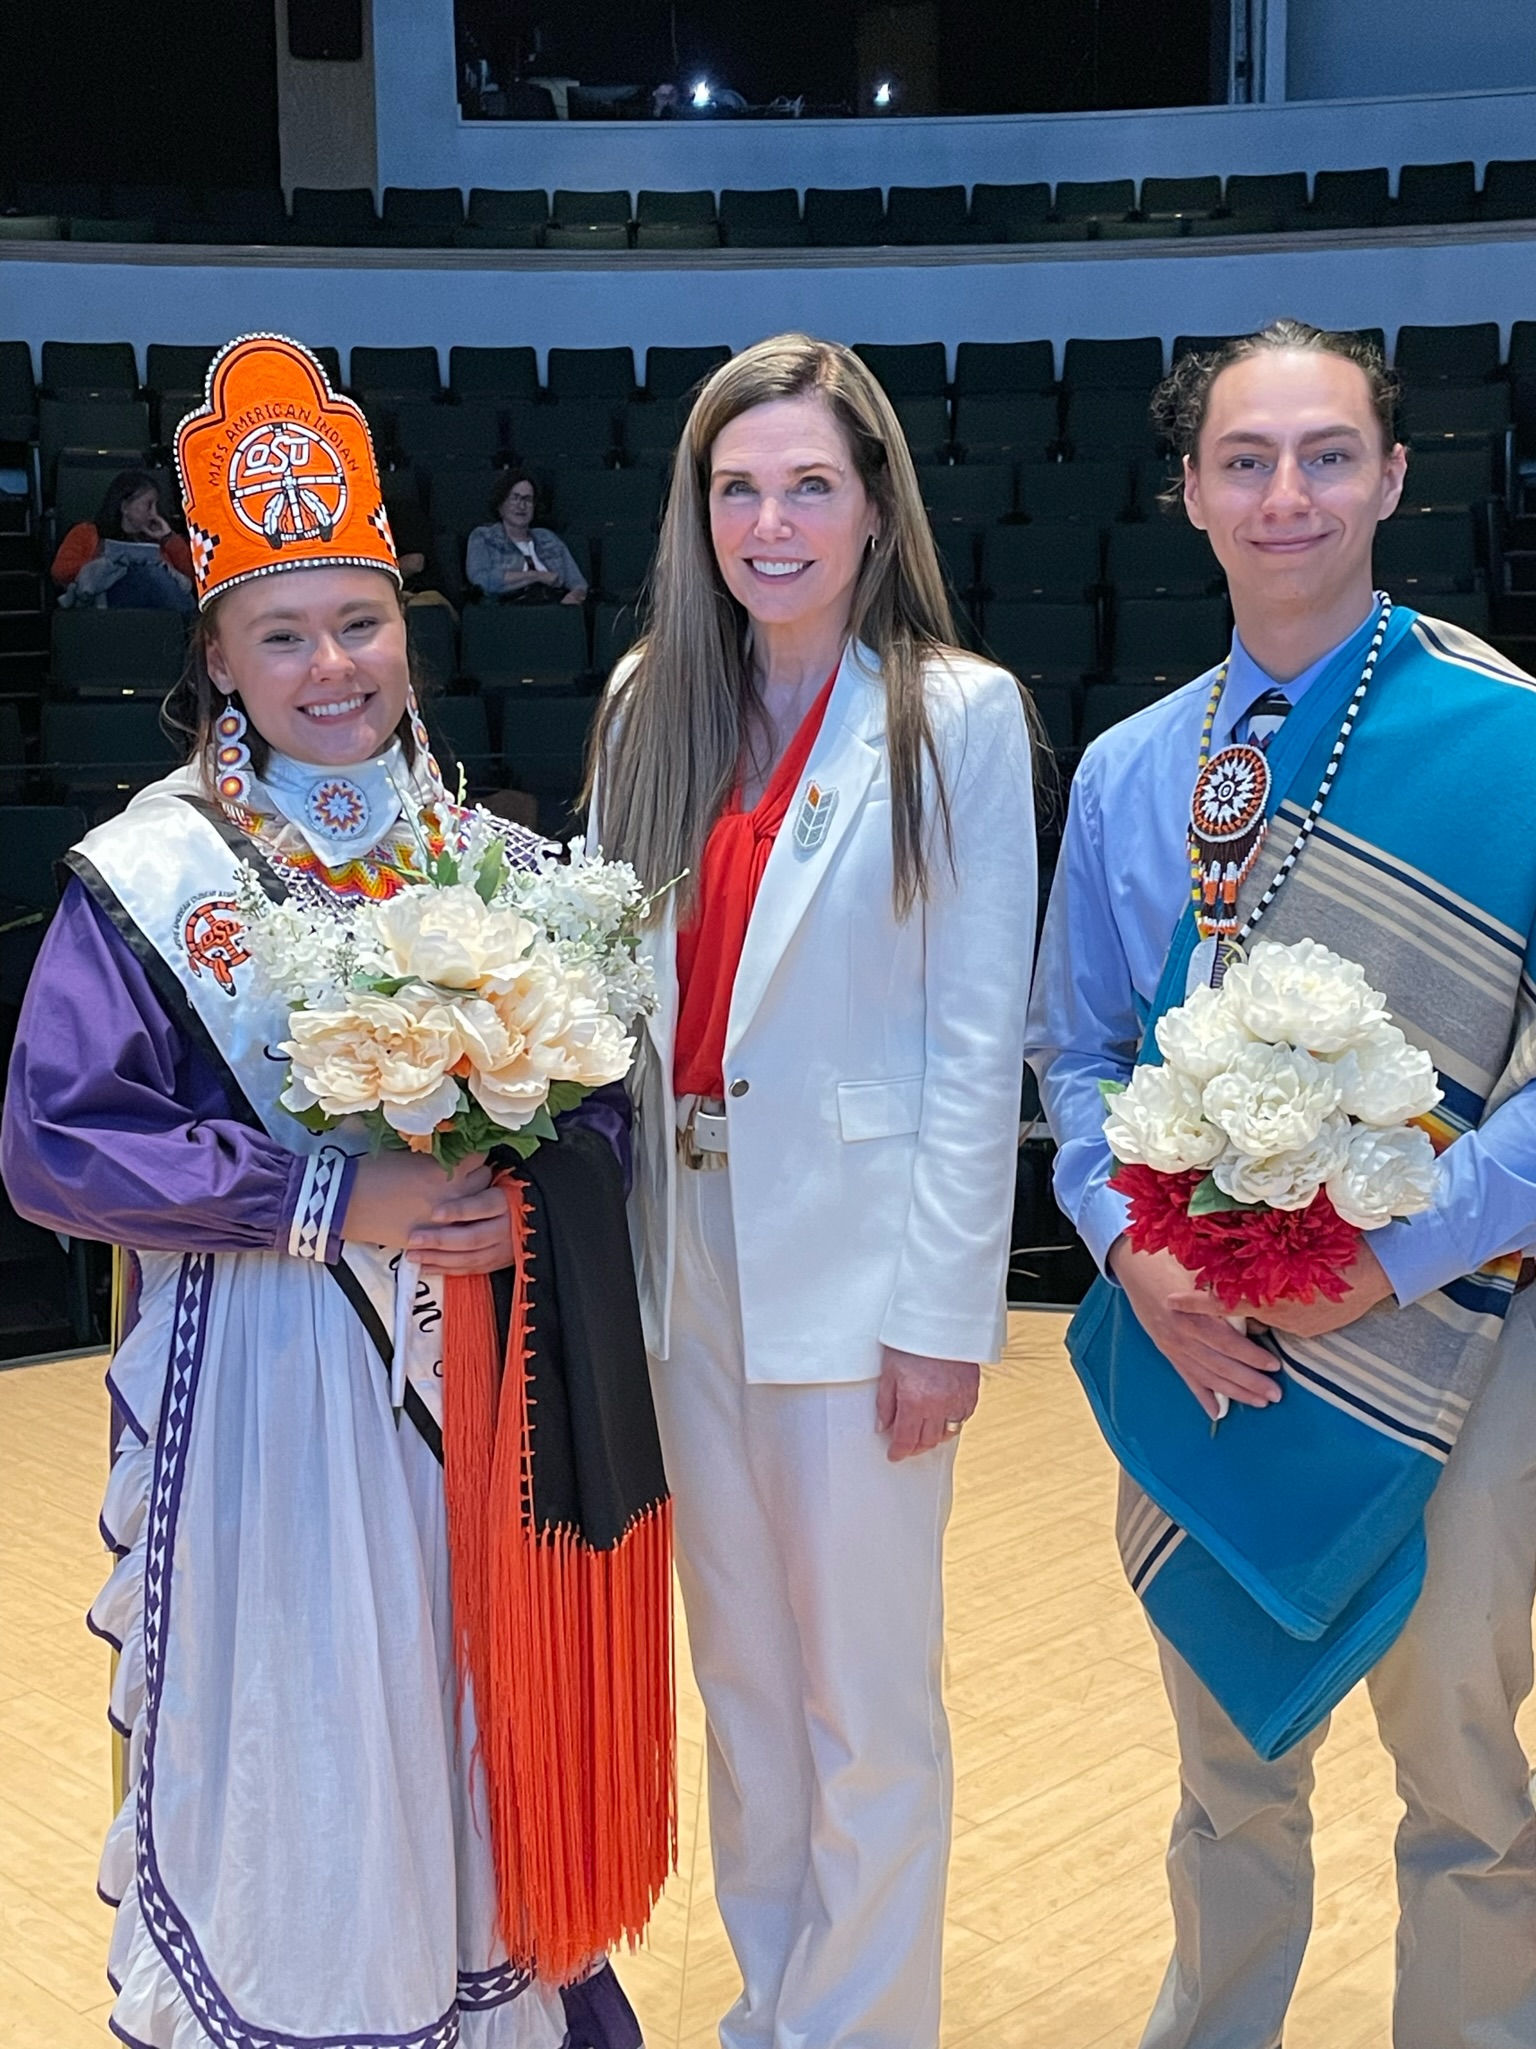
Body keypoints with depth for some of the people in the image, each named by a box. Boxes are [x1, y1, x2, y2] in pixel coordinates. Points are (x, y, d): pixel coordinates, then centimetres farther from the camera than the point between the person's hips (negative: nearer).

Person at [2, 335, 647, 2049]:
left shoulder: (493, 859, 6)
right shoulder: (144, 882, -6)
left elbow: (606, 1086, 9)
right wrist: (330, 1199, -18)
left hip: (478, 1371, 4)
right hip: (267, 1383, -3)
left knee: (478, 1717, 14)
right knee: (292, 1738, 4)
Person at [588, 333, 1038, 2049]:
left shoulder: (957, 714, -7)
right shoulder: (651, 702, 7)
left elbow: (977, 1036, -9)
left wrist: (946, 1308, -12)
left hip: (854, 1257, -5)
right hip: (683, 1241, 5)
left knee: (865, 1692, 6)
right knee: (736, 1664, 18)